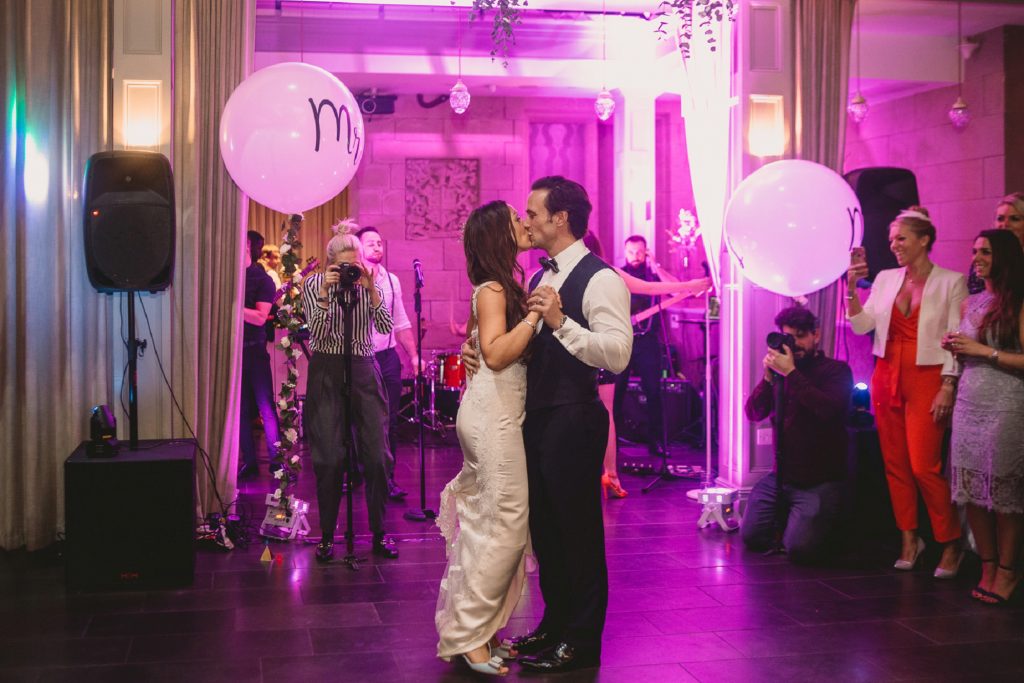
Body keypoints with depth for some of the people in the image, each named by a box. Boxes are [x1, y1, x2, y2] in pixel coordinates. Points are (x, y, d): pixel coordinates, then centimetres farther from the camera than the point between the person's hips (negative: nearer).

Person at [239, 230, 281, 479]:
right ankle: (249, 461, 12)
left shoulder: (262, 279, -4)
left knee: (266, 408, -4)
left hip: (254, 350, -4)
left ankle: (276, 462, 1)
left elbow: (260, 317, -14)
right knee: (241, 410, 6)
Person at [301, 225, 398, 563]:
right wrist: (325, 293, -22)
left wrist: (371, 290, -20)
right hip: (326, 373, -2)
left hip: (364, 372, 2)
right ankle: (327, 535, 11)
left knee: (376, 455, -1)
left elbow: (386, 326, -9)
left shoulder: (369, 284, 3)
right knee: (329, 458, -3)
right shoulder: (313, 284, -2)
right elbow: (317, 333, -12)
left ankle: (379, 533, 12)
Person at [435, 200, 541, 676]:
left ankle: (467, 625, 18)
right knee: (506, 524, -9)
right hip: (493, 412, -9)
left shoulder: (505, 287, 16)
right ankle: (468, 636, -3)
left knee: (485, 525, 11)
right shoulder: (492, 289, -11)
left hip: (499, 413, 9)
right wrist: (535, 315, -21)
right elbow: (496, 354, -21)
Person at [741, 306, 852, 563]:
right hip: (781, 476, 5)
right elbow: (753, 413, 3)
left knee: (800, 548, -18)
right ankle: (785, 519, 25)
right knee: (752, 537, -3)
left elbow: (828, 409, -23)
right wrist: (769, 376, -12)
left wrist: (790, 373, -22)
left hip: (820, 482, -5)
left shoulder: (836, 370, -4)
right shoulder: (780, 369, 10)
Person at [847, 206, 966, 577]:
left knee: (924, 466, -9)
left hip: (926, 379, -5)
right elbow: (861, 325, 4)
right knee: (894, 463, 7)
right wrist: (852, 288, -8)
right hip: (887, 377, 5)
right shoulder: (885, 279, 9)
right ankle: (909, 539, 19)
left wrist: (947, 387, -13)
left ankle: (951, 543, 8)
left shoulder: (951, 282, -4)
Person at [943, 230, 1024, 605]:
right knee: (972, 489, 4)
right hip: (968, 404, 6)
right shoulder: (970, 303, 14)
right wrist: (953, 347, 5)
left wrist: (984, 350, -15)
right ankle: (987, 567, 14)